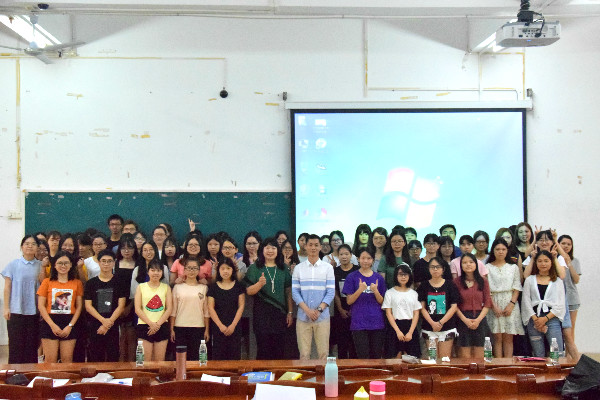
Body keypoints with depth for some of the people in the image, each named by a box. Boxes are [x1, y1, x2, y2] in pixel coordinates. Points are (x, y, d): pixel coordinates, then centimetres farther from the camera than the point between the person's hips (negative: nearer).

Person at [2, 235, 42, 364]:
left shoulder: (40, 265, 7)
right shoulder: (13, 264, 1)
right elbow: (7, 287, 2)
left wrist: (43, 269, -5)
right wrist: (6, 307, -3)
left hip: (34, 311, 2)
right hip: (16, 310, -2)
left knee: (32, 344, 4)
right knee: (16, 344, 0)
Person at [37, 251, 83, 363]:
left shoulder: (77, 283, 7)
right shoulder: (47, 282, 5)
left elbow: (79, 306, 5)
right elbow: (41, 305, 1)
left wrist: (70, 325, -6)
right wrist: (52, 325, -8)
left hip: (69, 324, 1)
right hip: (50, 323, 0)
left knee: (67, 360, 1)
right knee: (50, 360, -2)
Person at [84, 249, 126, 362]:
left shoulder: (119, 283, 6)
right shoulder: (91, 283, 8)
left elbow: (121, 306, 1)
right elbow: (88, 306, 2)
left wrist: (109, 321, -12)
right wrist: (103, 320, -11)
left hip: (113, 327, -1)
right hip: (94, 326, 1)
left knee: (113, 359, -2)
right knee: (95, 360, 2)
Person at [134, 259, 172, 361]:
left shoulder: (166, 287, 10)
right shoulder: (141, 287, 7)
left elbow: (169, 309, 3)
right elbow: (137, 309, -1)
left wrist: (157, 324, -11)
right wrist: (151, 323, -11)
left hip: (161, 326, 1)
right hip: (144, 326, -1)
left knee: (159, 362, 1)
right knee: (145, 361, -5)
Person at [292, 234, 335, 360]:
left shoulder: (328, 268, 5)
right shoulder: (298, 268, 7)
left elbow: (331, 292, 0)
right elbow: (295, 292, 1)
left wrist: (319, 310, -12)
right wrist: (307, 310, -12)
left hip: (322, 317, 0)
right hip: (303, 317, 0)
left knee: (323, 353, 1)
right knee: (304, 354, 2)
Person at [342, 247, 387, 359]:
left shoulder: (379, 278, 10)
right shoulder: (352, 277, 3)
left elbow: (381, 302, 9)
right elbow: (349, 301, 0)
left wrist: (375, 291, -10)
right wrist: (360, 290, -16)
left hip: (377, 322, 2)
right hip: (359, 323, -2)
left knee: (376, 356, 4)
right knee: (363, 356, -5)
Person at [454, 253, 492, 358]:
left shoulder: (483, 282, 7)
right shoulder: (457, 282, 0)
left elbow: (487, 304, 4)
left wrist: (478, 320, -8)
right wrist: (465, 319, -13)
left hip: (479, 319, 2)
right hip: (463, 320, -2)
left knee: (479, 357, 3)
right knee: (465, 357, -3)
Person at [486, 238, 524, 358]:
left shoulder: (513, 267, 11)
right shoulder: (487, 267, 6)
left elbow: (517, 288, 5)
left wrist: (511, 304, -8)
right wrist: (494, 306, -10)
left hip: (510, 304, 1)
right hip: (494, 304, -1)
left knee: (508, 338, 0)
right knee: (497, 337, -2)